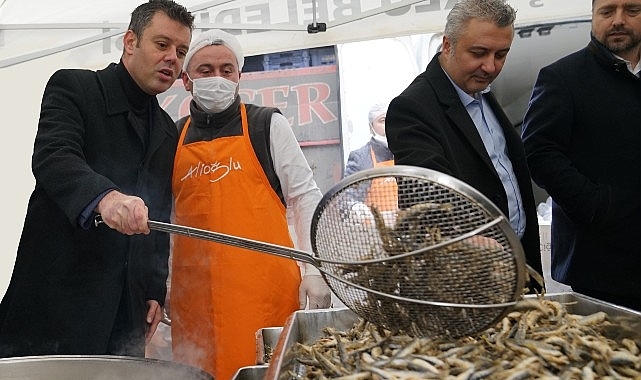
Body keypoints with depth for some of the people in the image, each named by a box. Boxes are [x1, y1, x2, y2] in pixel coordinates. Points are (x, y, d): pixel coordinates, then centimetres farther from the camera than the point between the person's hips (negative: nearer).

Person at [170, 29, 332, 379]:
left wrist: (314, 270, -5)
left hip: (264, 288, -3)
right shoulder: (173, 138, 11)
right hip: (193, 294, 3)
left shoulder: (267, 125, 2)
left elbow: (305, 196, 2)